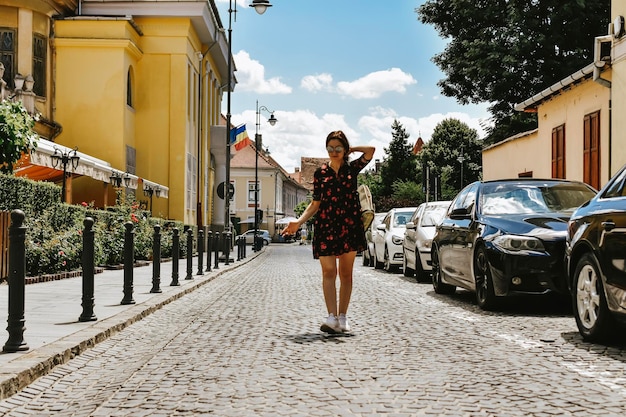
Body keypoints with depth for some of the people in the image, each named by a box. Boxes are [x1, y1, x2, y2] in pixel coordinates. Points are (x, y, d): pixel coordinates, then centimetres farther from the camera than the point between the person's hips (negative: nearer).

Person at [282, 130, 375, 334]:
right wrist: (299, 222, -3)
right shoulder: (320, 173, 9)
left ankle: (342, 317, 10)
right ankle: (332, 317, -15)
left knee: (346, 274, 4)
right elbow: (315, 204, 8)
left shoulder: (352, 168, 8)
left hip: (349, 225, 0)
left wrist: (351, 149, 7)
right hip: (325, 225, 0)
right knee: (328, 272, -9)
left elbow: (370, 150, -6)